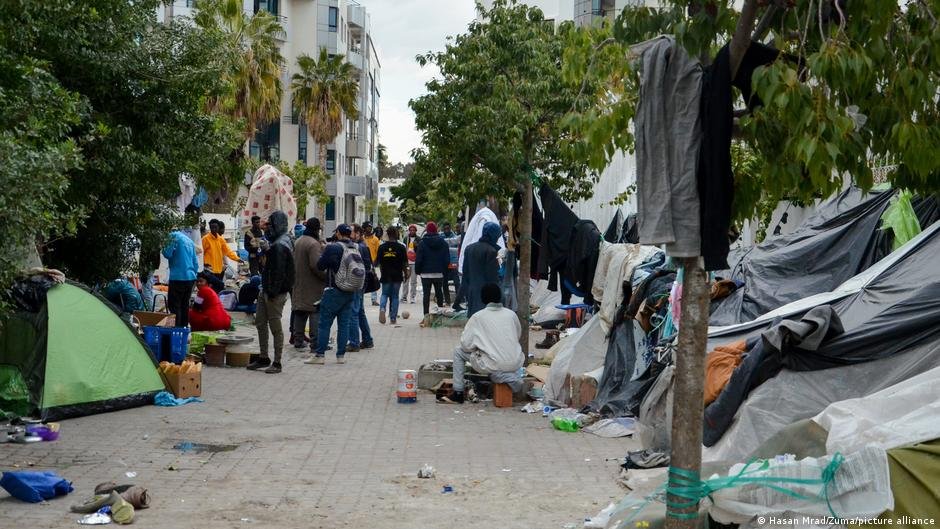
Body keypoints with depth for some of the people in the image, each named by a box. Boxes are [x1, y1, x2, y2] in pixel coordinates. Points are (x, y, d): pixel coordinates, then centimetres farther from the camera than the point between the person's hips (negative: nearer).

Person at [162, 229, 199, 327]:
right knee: (185, 305, 13)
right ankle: (184, 328, 16)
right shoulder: (189, 239, 18)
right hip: (190, 277, 8)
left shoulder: (173, 236, -5)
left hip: (178, 277, -7)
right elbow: (196, 262, 19)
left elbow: (167, 254, -11)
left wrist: (163, 248, 8)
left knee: (173, 305, -3)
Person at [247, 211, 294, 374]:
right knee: (260, 323, 15)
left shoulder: (279, 246, -19)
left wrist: (273, 292, -23)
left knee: (275, 327, -2)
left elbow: (279, 272, -24)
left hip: (275, 293, -10)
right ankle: (263, 358, 24)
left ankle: (277, 363, 7)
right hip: (267, 290, 10)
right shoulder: (278, 243, 14)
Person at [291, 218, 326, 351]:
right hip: (313, 285, -9)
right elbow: (316, 265, -25)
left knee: (300, 313, 14)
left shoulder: (298, 242, 12)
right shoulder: (313, 244, -18)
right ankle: (315, 344, -4)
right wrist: (326, 277, -15)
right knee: (316, 313, -4)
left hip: (299, 284, 9)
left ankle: (298, 341, 20)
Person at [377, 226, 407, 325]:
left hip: (385, 276, 1)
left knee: (384, 294, 13)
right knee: (395, 296, 8)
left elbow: (379, 263, 4)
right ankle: (393, 318, 8)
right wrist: (405, 274, 11)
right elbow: (404, 264, -2)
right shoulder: (401, 247, -6)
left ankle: (382, 308, -16)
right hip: (397, 276, -1)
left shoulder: (382, 247, -1)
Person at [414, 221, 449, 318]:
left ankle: (426, 315, -6)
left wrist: (417, 271, 2)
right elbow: (447, 259, 3)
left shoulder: (422, 243, -7)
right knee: (439, 293, 16)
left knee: (426, 294, 0)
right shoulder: (443, 242, 2)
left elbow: (418, 259, -8)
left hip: (426, 273, -2)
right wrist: (444, 269, 12)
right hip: (439, 273, 2)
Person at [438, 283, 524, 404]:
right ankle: (511, 376, 15)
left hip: (493, 365, -4)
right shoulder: (511, 314, 5)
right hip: (515, 364, 4)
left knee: (458, 351, 16)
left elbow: (466, 344, -3)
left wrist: (478, 345, 18)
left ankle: (458, 394, 12)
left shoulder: (478, 316, -4)